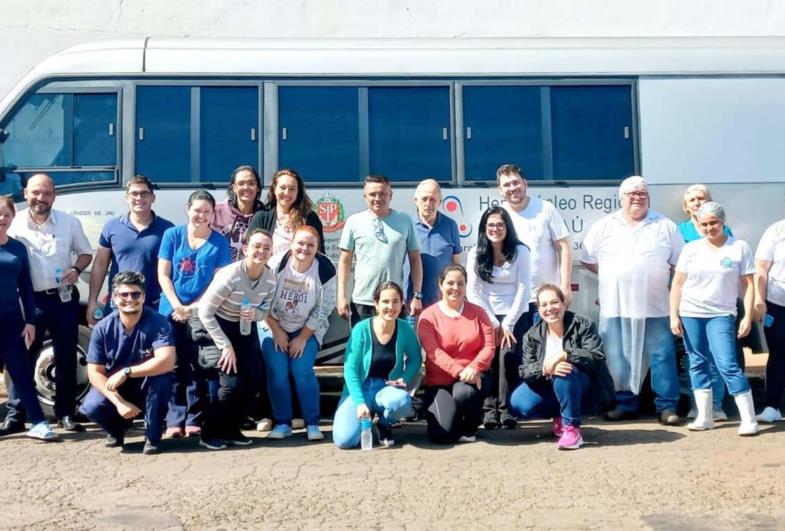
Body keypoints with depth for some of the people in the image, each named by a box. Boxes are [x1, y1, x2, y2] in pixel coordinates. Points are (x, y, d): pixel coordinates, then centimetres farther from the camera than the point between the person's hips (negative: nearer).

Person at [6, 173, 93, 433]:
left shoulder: (69, 222, 1)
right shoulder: (14, 225, -2)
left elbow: (85, 252, 10)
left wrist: (76, 270, -11)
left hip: (64, 298, 1)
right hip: (29, 300, -1)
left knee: (66, 358, 7)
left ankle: (65, 413, 19)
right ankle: (14, 415, 12)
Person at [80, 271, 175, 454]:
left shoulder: (157, 322, -22)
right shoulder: (103, 328, -15)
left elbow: (167, 362, -36)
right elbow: (95, 372, -13)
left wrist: (126, 372, -35)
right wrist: (118, 402, -26)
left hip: (148, 389, -2)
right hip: (115, 388, 2)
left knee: (161, 374, -34)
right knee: (91, 407, -27)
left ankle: (153, 436, -11)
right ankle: (116, 430, 12)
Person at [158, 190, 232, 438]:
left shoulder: (220, 242, 0)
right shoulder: (172, 234, 2)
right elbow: (163, 275, 1)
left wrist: (193, 308, -10)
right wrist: (178, 307, -10)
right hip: (171, 310, 1)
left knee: (197, 368, 2)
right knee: (175, 367, 3)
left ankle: (195, 420, 9)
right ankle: (175, 420, 8)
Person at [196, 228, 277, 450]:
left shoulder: (270, 278, -13)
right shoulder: (229, 276, -30)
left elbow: (265, 310, 2)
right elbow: (204, 312, -24)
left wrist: (255, 313, -24)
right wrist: (225, 346, -23)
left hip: (245, 328, 6)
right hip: (217, 326, -6)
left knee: (254, 378, -3)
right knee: (232, 382, -15)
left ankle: (232, 430, 17)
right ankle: (210, 433, 5)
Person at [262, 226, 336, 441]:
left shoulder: (325, 270, -17)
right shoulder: (277, 264, -17)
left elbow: (323, 310, -11)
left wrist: (302, 338, -10)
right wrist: (277, 331, -10)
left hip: (308, 330, -1)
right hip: (275, 327, 1)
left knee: (302, 371, -13)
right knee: (277, 373, -9)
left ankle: (312, 424, 0)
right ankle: (282, 423, 5)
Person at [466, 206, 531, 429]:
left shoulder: (520, 251, -1)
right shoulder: (475, 254, 4)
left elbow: (523, 290, -5)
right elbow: (473, 292, -1)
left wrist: (508, 324, -9)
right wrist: (494, 323, -8)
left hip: (516, 316, -1)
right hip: (487, 316, 1)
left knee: (508, 355, -21)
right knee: (488, 358, -18)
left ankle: (508, 409, -12)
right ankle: (490, 409, -10)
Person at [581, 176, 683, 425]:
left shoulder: (665, 226, 6)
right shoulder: (603, 227, 6)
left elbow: (680, 262, 9)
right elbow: (588, 260, 11)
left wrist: (657, 277, -1)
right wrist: (613, 278, 4)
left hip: (655, 307, -1)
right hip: (615, 307, 1)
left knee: (662, 356, -1)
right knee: (618, 359, 5)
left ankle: (667, 406, 7)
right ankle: (625, 404, 17)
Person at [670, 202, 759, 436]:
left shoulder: (740, 248, 0)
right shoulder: (691, 249, 4)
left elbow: (748, 285, 0)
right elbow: (677, 284, 6)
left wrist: (748, 316, -7)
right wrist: (674, 315, 0)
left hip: (721, 315, -3)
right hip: (690, 314, 3)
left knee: (728, 365, -11)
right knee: (698, 363, 7)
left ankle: (749, 419, -4)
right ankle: (704, 417, 14)